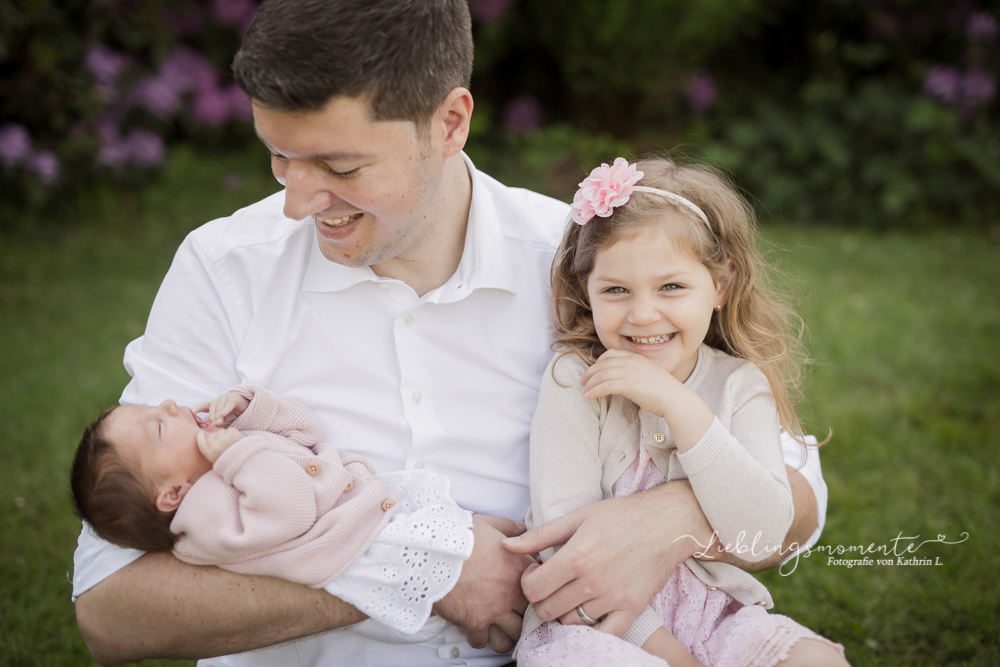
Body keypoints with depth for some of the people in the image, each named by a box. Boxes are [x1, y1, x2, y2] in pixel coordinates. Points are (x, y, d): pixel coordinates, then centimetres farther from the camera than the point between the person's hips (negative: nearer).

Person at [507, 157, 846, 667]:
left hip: (709, 613, 2)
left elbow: (762, 537, -16)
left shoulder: (741, 386, -2)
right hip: (593, 619, -2)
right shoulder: (573, 382, -8)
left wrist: (679, 406, -22)